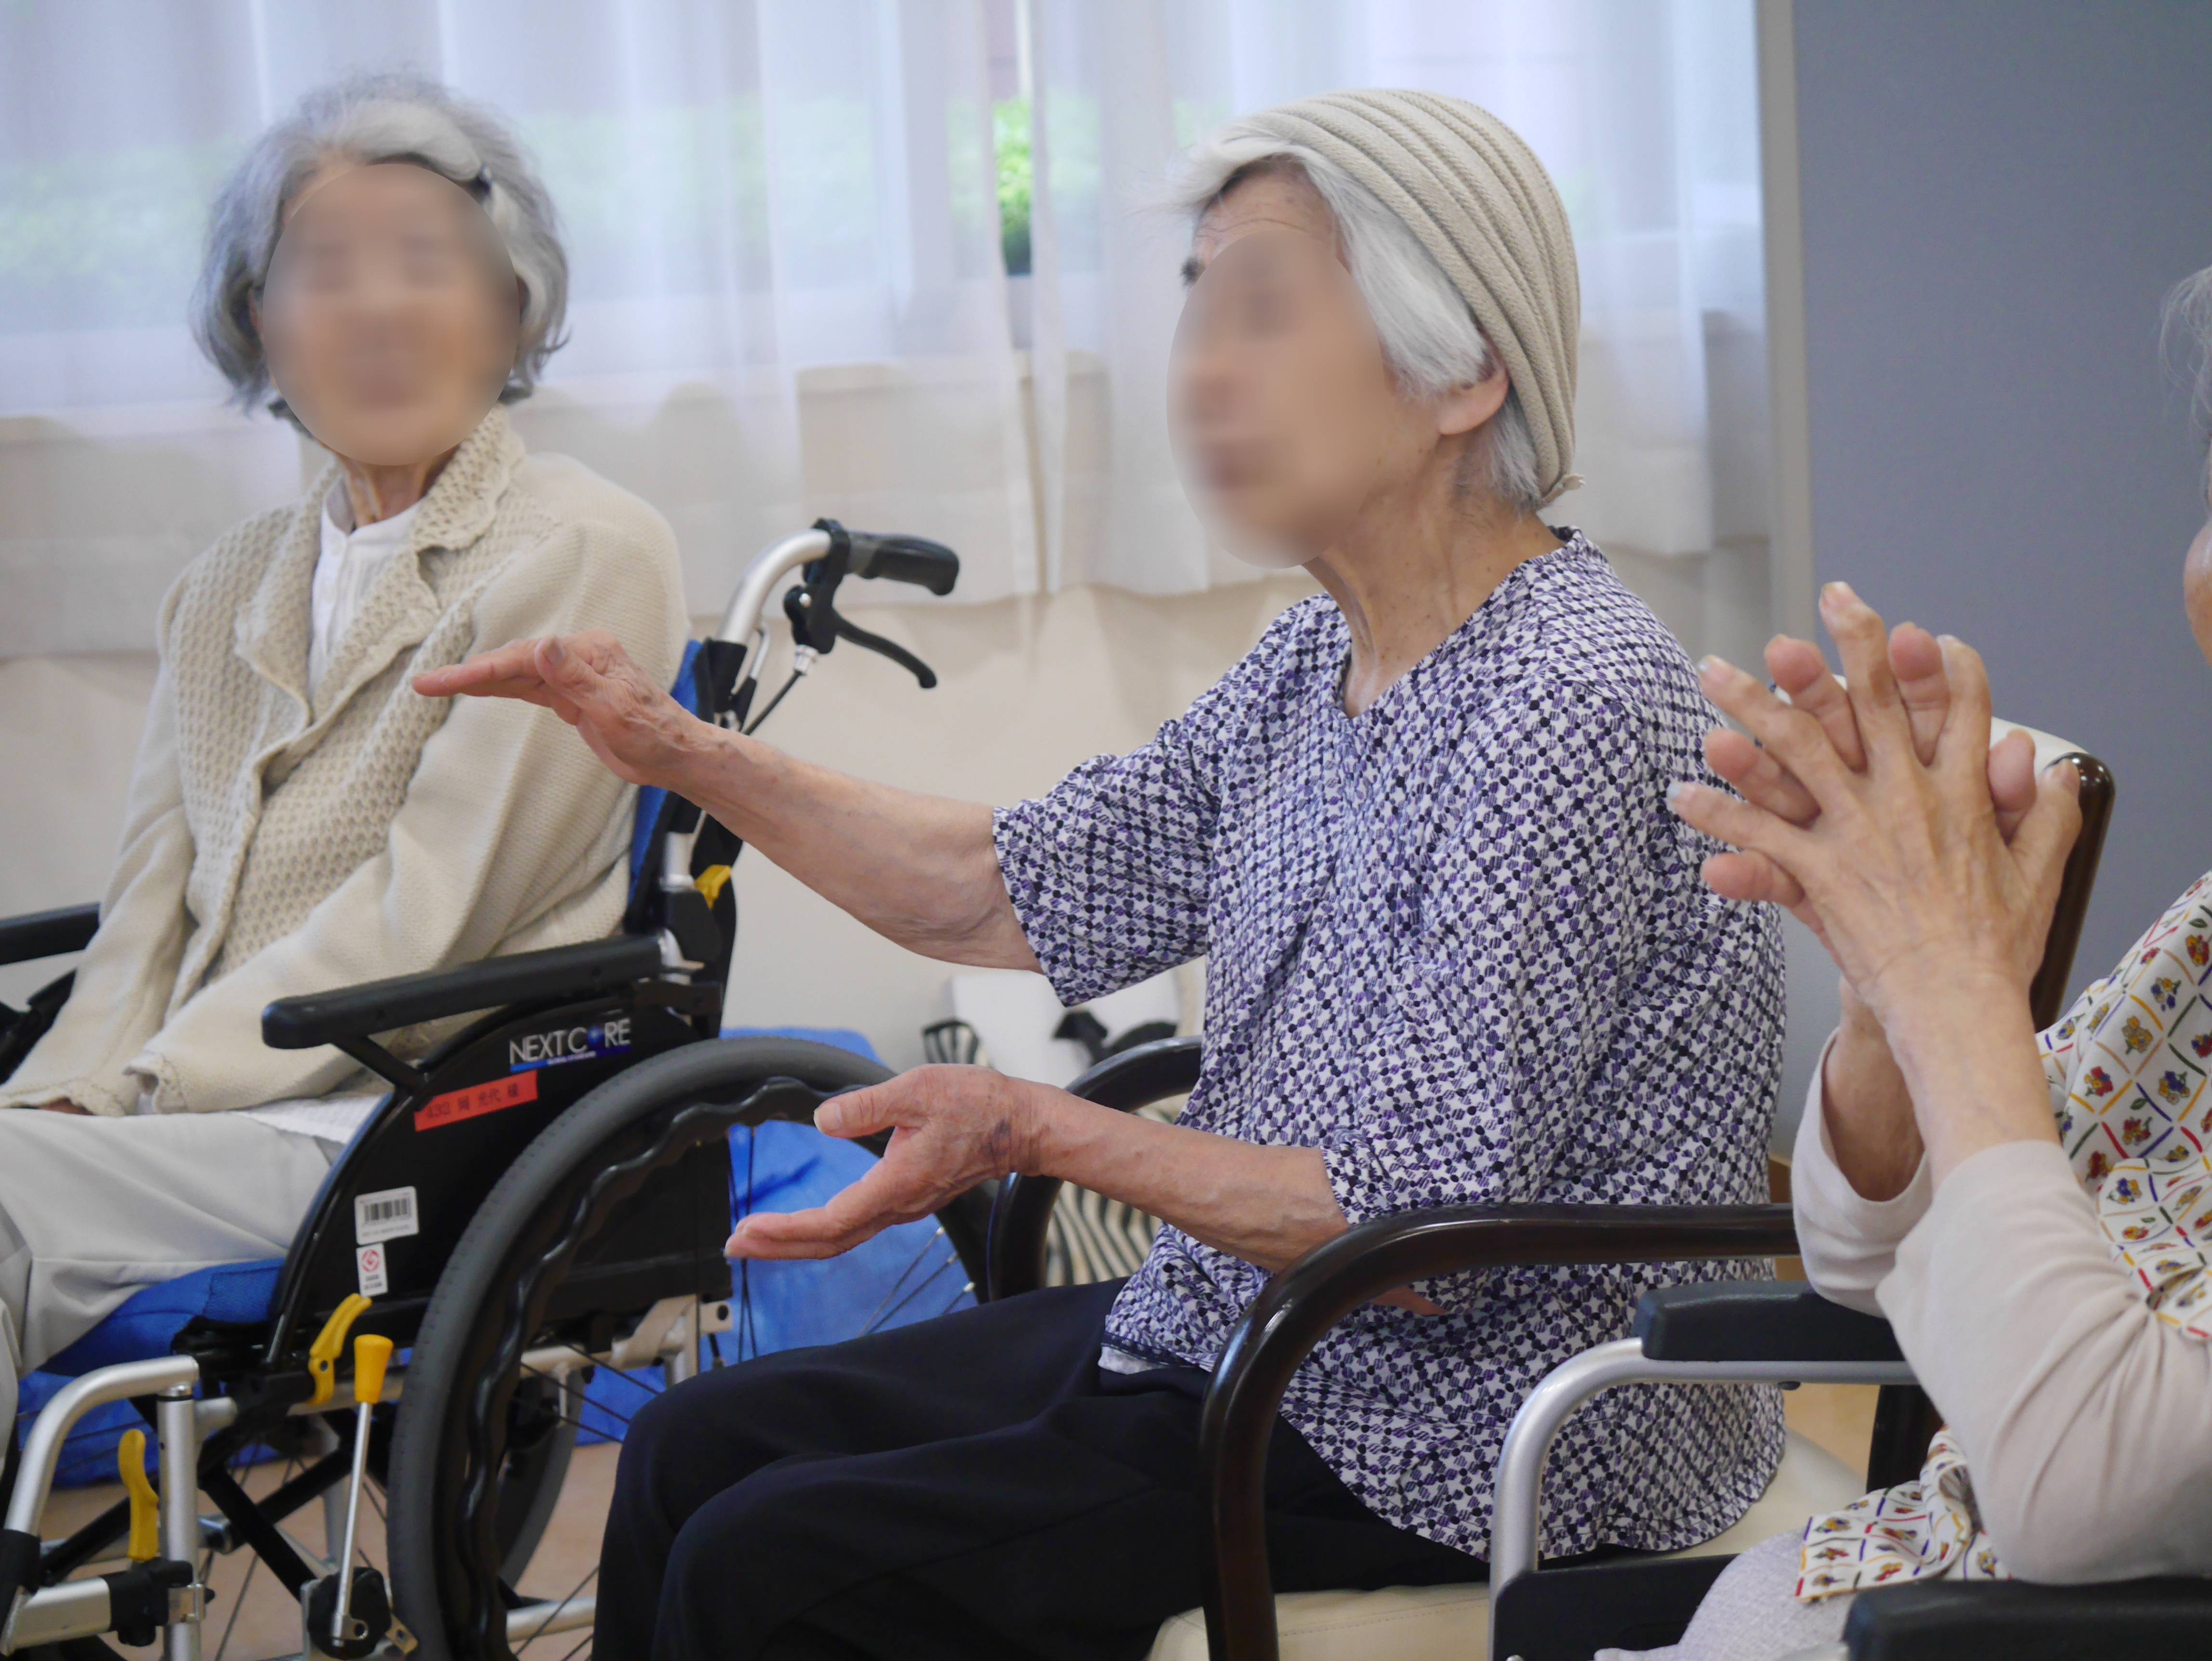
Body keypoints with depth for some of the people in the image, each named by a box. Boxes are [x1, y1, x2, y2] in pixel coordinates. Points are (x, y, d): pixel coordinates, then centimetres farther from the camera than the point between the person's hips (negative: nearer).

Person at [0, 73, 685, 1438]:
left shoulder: (586, 552, 0)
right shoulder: (230, 589, 23)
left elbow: (426, 922, -8)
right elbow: (155, 912, 15)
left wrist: (129, 1091, -11)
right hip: (202, 1115, 6)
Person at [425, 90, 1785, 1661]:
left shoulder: (1567, 706, -24)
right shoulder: (1325, 660, 5)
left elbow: (1427, 1239, -26)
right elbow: (1004, 891, 13)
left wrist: (1040, 1130, -25)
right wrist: (684, 752, 5)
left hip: (1447, 1450, -9)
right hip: (1235, 1341, 9)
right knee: (701, 1442, 11)